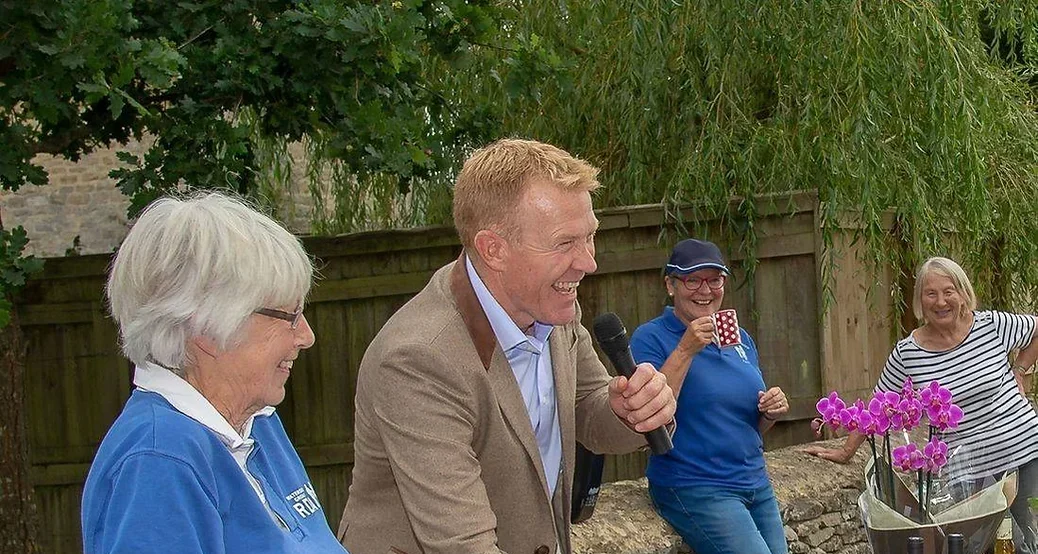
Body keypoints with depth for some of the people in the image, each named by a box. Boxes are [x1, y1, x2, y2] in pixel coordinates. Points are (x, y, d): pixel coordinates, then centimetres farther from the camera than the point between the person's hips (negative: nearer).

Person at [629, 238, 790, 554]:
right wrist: (686, 350, -23)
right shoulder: (650, 338, -6)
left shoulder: (740, 339, 12)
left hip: (756, 484, 7)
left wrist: (771, 412, -3)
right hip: (693, 489, -7)